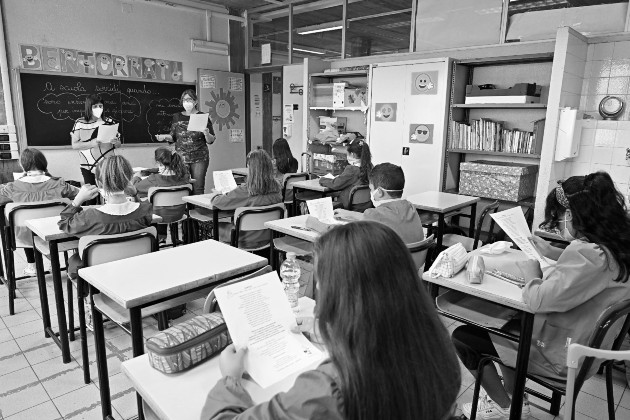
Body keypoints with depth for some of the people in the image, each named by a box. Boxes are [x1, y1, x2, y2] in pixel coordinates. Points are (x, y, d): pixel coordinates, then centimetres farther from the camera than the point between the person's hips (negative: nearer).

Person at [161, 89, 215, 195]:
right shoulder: (177, 117, 10)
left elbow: (211, 141, 2)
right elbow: (173, 138, 15)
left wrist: (206, 134, -18)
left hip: (199, 159, -2)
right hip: (181, 158, 2)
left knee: (198, 188, -5)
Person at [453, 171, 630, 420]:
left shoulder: (589, 253, -32)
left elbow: (538, 301, -30)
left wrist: (531, 274, -12)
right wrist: (552, 253, 8)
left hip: (561, 356, -9)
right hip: (583, 343, 10)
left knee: (462, 336, 0)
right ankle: (514, 399, 29)